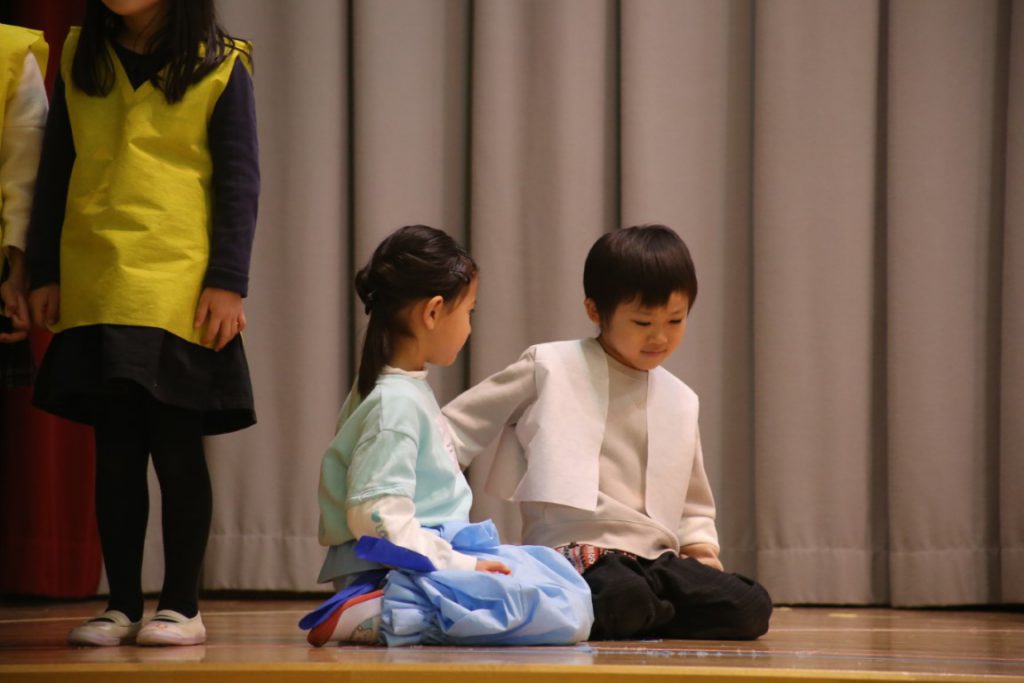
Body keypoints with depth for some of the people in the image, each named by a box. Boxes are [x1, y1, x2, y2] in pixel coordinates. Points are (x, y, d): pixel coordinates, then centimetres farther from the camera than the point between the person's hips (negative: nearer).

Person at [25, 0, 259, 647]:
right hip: (94, 291, 4)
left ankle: (182, 606, 8)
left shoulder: (219, 66, -1)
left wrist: (228, 283, -8)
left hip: (182, 290, -3)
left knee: (177, 448, 0)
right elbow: (55, 170, 13)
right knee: (115, 451, 6)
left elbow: (240, 181, -2)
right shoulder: (81, 56, 10)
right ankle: (122, 605, 12)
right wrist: (44, 272, 8)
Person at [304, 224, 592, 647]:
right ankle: (381, 616, -25)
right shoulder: (396, 404, -15)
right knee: (564, 616, -24)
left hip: (434, 556, 11)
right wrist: (458, 564, -22)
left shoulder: (409, 390, 17)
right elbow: (375, 515, -23)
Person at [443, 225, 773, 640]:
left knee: (750, 609, -20)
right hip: (575, 553, -5)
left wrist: (700, 547, 8)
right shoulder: (550, 369, 1)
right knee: (623, 600, -39)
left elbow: (694, 506, 28)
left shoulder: (680, 401, 16)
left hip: (655, 559, 5)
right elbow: (455, 430, 5)